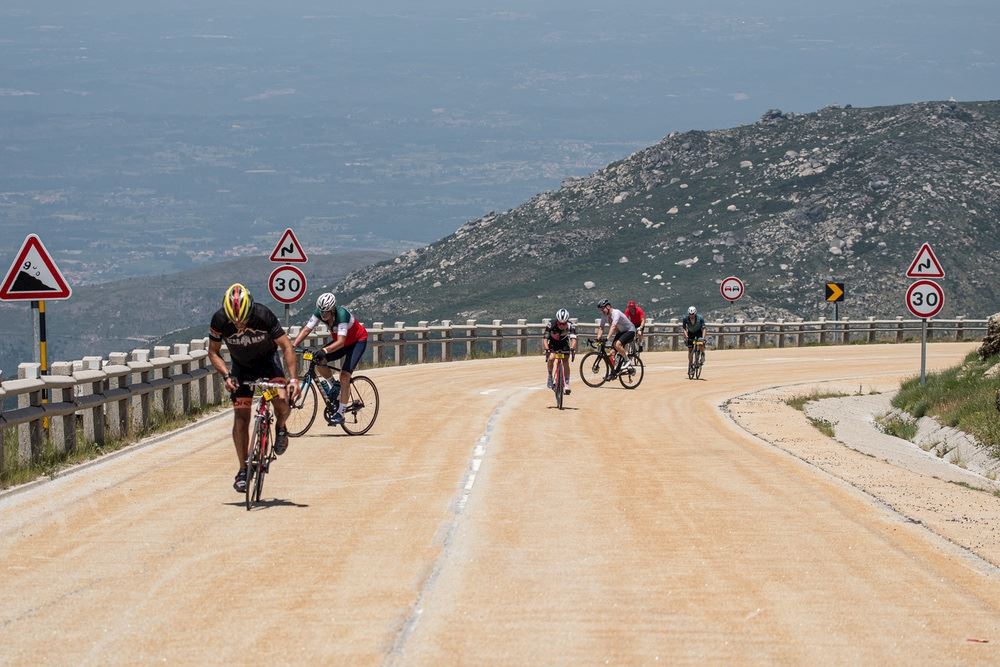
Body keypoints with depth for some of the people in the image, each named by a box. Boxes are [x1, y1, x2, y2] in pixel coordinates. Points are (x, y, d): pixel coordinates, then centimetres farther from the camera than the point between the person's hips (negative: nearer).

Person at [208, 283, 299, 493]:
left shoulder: (264, 316, -30)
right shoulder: (219, 320, -26)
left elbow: (286, 346, -22)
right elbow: (213, 352, -10)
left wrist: (293, 378, -30)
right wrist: (226, 375, -25)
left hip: (268, 361, -1)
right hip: (241, 367, 2)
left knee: (281, 401, -27)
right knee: (241, 418, -8)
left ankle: (280, 428, 8)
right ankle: (243, 470, 2)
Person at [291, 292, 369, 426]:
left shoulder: (342, 315, -36)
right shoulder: (319, 313, -19)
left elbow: (341, 342, -43)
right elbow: (306, 329, -20)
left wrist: (324, 351, -58)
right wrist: (293, 345, -34)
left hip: (358, 341, -6)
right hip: (340, 341, 7)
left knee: (345, 375, -19)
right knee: (319, 361, -16)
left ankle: (340, 414, -10)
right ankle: (334, 386, 10)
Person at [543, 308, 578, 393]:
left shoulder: (570, 326, -30)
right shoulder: (551, 324, -32)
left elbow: (573, 339, -39)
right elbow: (545, 338, -35)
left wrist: (572, 348, -58)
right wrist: (547, 349, -51)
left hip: (564, 343, 1)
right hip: (553, 343, -1)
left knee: (565, 362, -10)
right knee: (551, 358, -24)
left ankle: (567, 383, 1)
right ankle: (550, 376, -2)